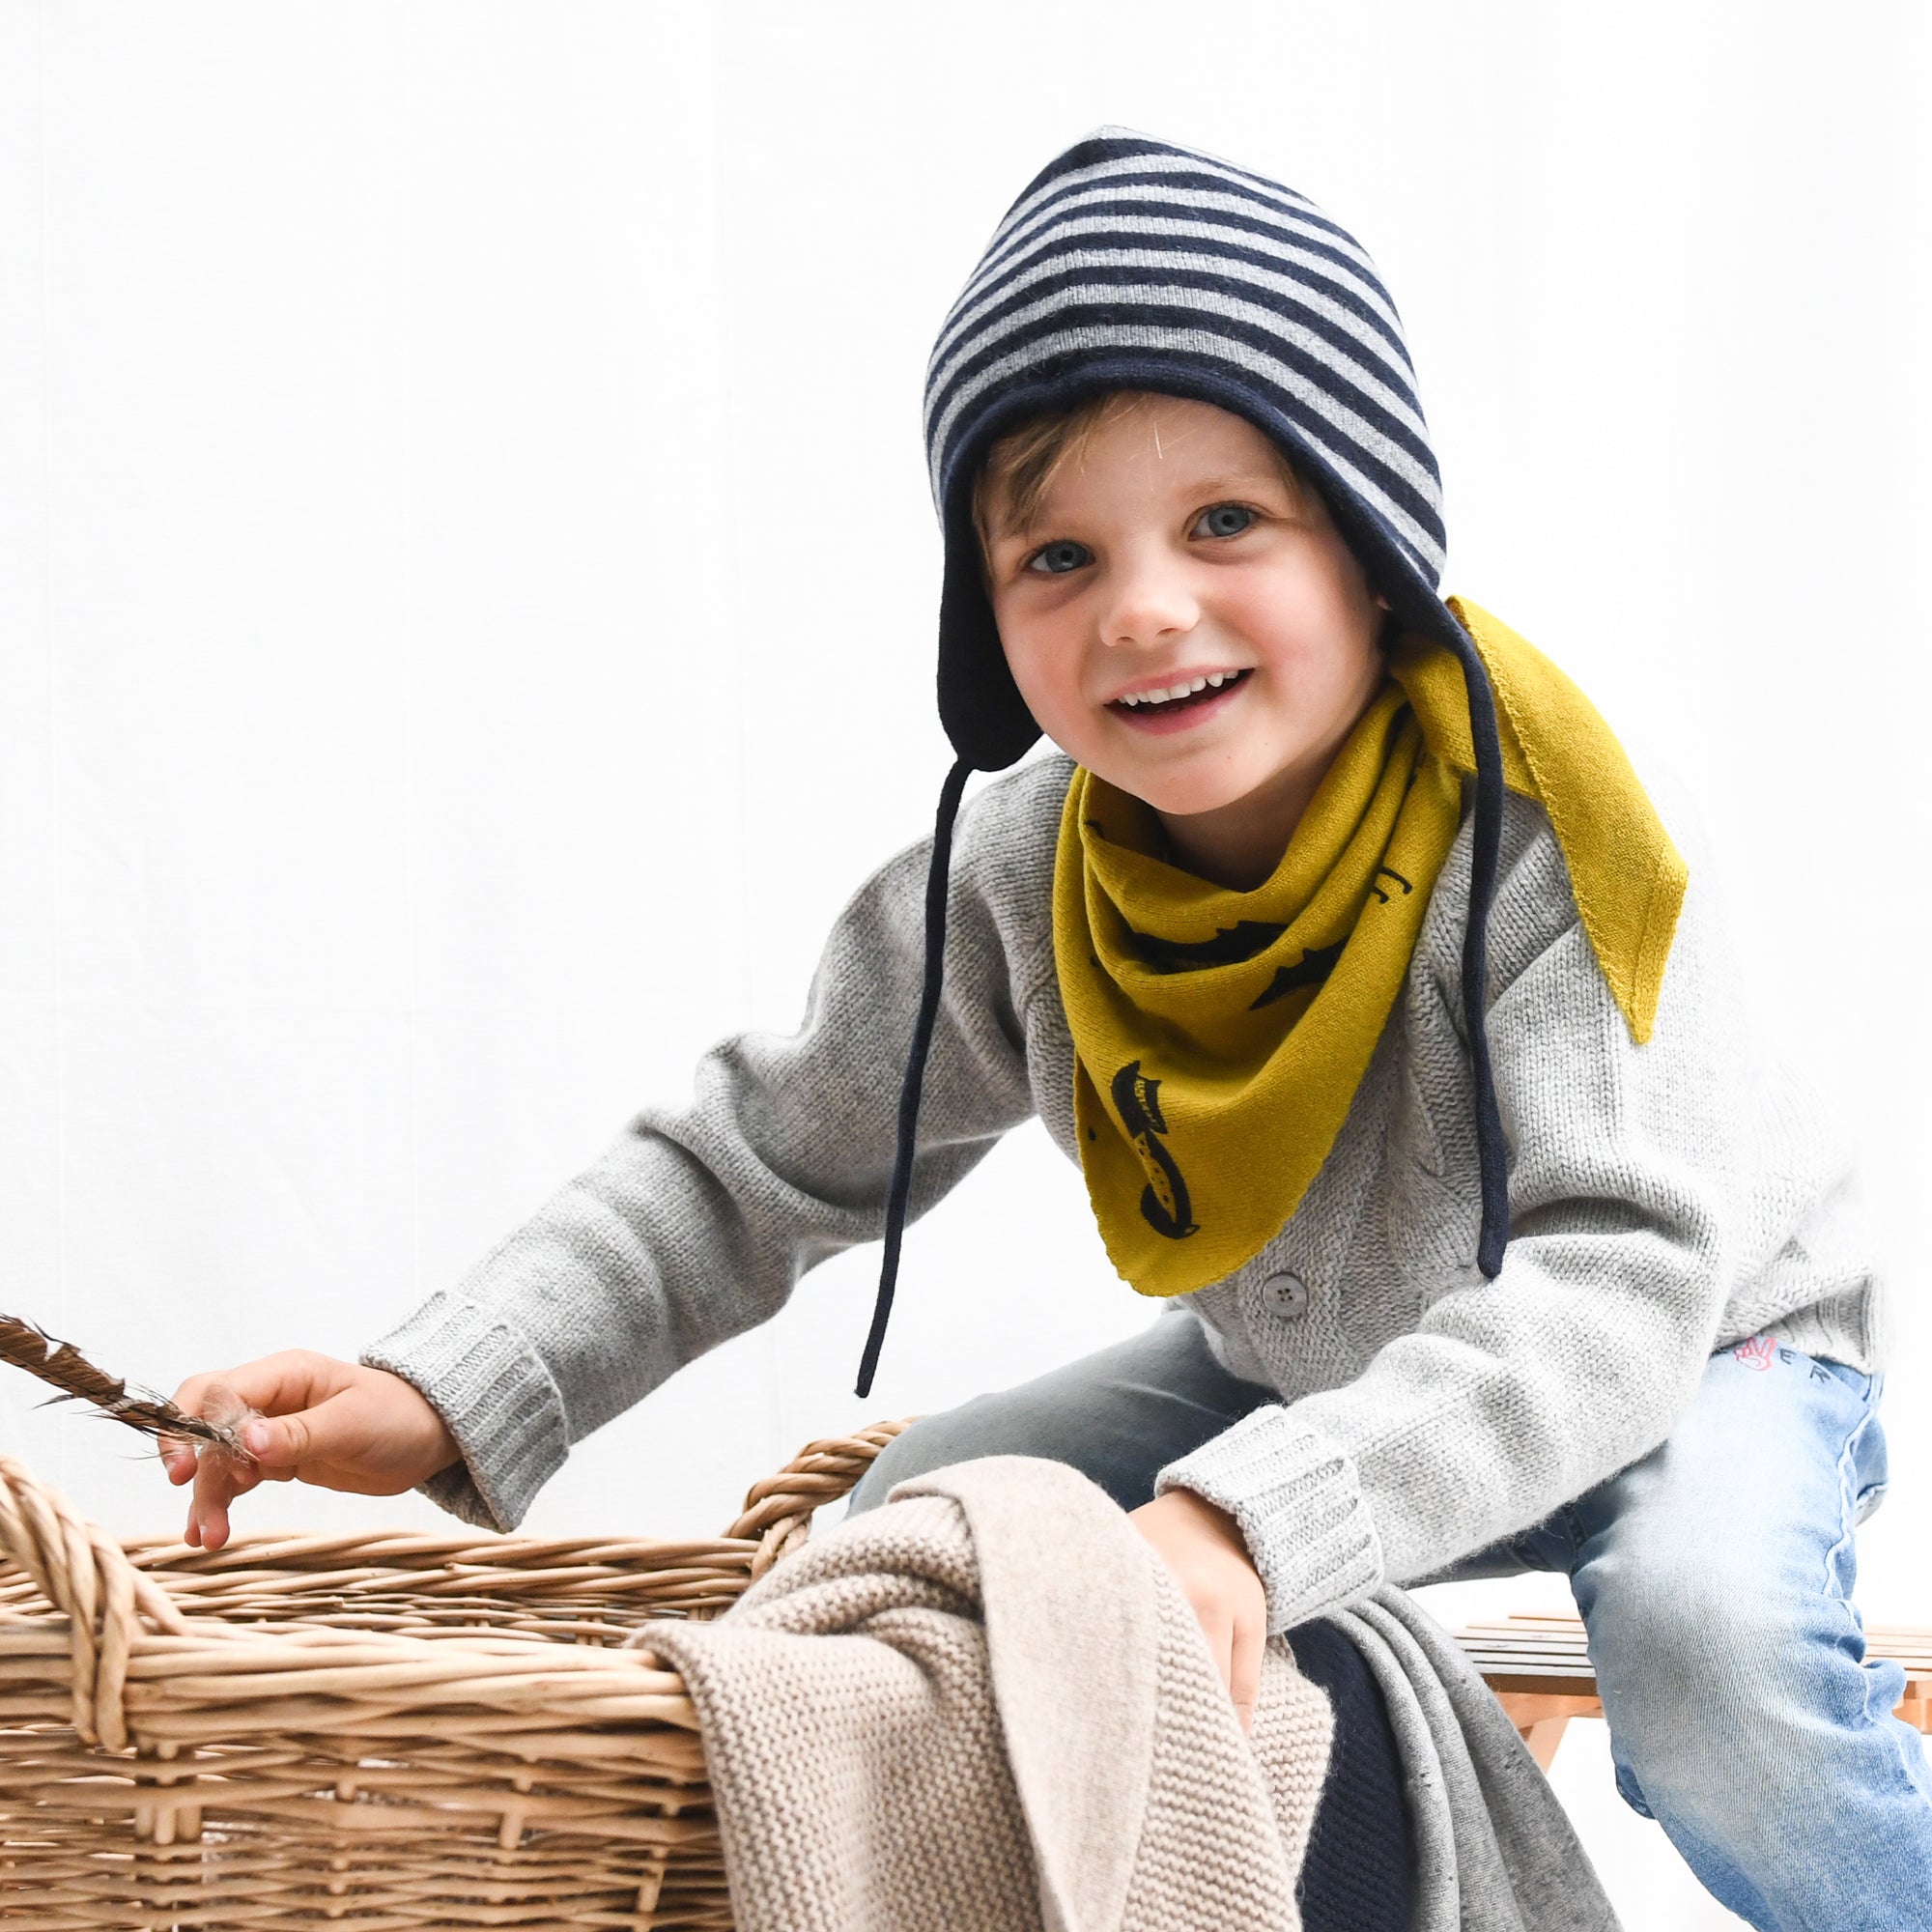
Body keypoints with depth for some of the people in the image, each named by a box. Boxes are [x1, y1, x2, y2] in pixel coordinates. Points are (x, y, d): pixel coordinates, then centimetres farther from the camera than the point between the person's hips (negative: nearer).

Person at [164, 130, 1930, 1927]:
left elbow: (1615, 1281, -41)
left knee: (1709, 1633, -35)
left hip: (1700, 1352, -5)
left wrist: (1255, 1515, -56)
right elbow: (754, 1164, -8)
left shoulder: (1529, 830, -33)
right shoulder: (1011, 889, -17)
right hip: (1307, 1357, 5)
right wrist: (447, 1394, -25)